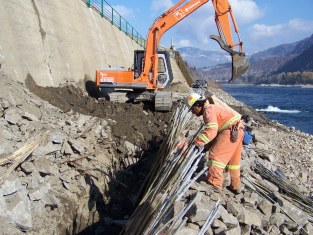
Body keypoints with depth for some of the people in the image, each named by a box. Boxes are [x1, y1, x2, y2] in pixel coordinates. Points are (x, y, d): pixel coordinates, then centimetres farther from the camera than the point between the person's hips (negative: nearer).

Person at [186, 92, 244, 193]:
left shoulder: (209, 110, -14)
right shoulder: (211, 109, 19)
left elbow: (211, 130, -29)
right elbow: (215, 130, 21)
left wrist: (198, 142, -28)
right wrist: (207, 146, 15)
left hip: (231, 131, -11)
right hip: (238, 130, 11)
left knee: (216, 155, -12)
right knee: (233, 159, 19)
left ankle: (214, 186, -13)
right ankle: (235, 186, 30)